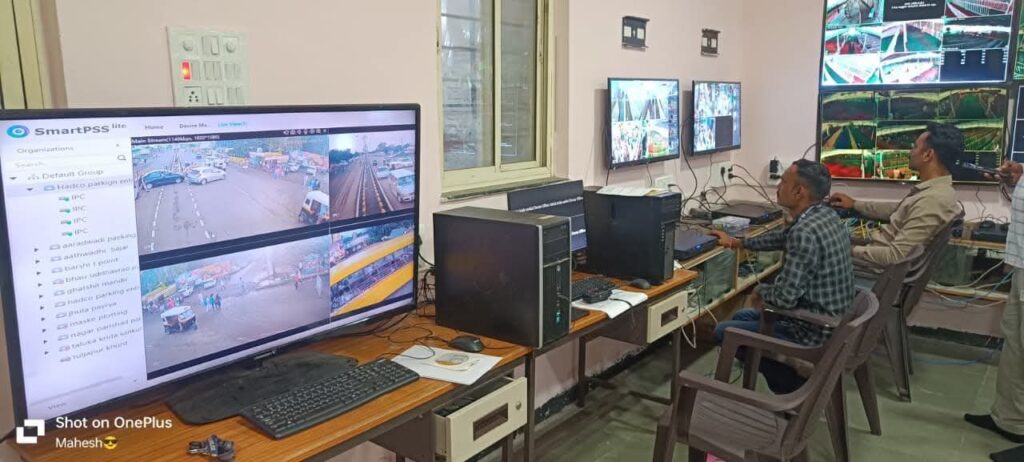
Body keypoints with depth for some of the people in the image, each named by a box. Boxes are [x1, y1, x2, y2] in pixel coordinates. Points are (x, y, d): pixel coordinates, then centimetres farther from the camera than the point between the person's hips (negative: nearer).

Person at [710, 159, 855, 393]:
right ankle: (796, 378, 18)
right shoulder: (824, 215, 2)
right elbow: (783, 237, 22)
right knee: (741, 317, 24)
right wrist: (739, 243, 30)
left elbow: (785, 296, -29)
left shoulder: (805, 232, -29)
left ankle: (793, 384, 9)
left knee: (723, 332, 3)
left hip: (814, 332, -10)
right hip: (830, 322, 10)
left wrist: (761, 290, -7)